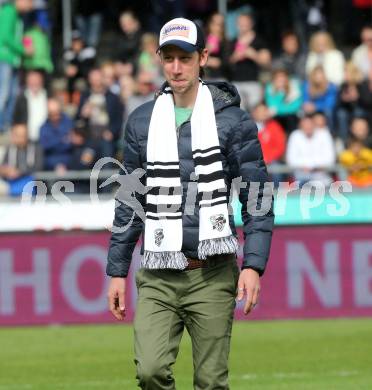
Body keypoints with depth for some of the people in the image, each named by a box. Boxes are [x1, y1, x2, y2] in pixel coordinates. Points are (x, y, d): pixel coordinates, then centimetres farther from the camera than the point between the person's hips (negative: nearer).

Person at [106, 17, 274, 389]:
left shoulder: (232, 120, 0)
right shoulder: (141, 121, 9)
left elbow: (258, 198, -1)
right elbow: (129, 203, 15)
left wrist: (253, 264, -12)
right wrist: (117, 271, 11)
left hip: (212, 275, -2)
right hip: (157, 277, 2)